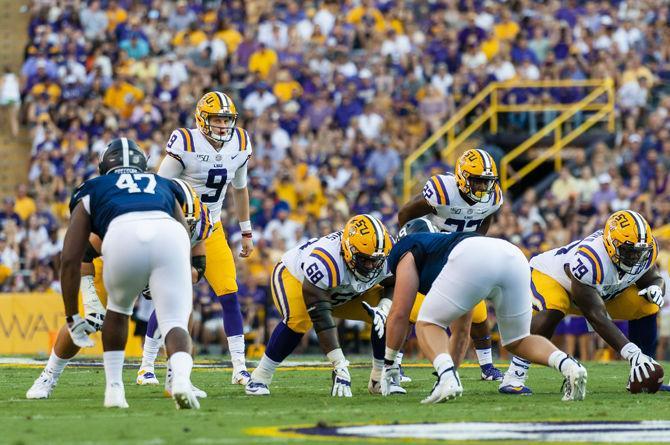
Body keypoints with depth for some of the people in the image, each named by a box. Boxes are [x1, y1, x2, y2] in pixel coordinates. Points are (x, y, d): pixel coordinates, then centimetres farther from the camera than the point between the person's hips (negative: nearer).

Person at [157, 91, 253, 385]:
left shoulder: (239, 145, -2)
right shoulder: (185, 144, -20)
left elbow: (240, 189, 13)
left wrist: (246, 233, 17)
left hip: (212, 230, 5)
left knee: (230, 296, -3)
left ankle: (240, 369, 1)